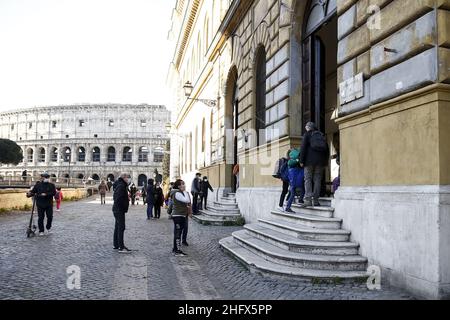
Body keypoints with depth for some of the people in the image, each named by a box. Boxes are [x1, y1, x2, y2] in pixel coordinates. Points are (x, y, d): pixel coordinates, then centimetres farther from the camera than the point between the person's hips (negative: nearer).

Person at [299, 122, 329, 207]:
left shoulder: (307, 134, 3)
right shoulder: (322, 135, 17)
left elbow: (303, 148, -6)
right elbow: (327, 150, 17)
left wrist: (301, 161, -5)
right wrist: (325, 161, 19)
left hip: (310, 160, -4)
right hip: (320, 161, 4)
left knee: (308, 179, -3)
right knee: (317, 180, 5)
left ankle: (308, 200, -14)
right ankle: (315, 201, 2)